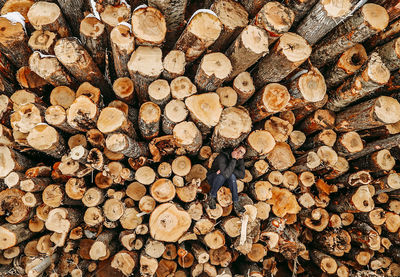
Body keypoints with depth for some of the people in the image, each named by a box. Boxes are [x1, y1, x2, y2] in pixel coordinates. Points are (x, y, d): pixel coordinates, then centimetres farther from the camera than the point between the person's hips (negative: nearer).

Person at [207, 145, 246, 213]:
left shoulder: (240, 160, -9)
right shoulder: (222, 156, -29)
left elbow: (242, 175, -22)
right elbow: (226, 174, -41)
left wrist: (229, 170, -31)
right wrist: (233, 159, -39)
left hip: (225, 180, 4)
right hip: (213, 178, -4)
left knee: (232, 175, -29)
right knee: (222, 175, -37)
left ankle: (236, 202, -22)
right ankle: (212, 197, -15)